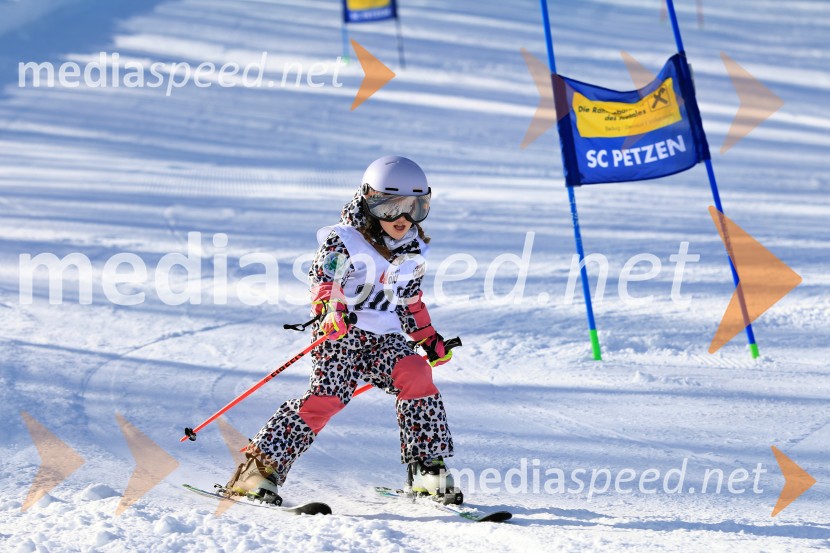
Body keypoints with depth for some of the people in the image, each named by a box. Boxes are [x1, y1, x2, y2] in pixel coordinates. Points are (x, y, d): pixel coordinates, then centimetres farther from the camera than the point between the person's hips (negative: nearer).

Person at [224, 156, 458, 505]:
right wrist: (331, 308, -37)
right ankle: (260, 466, -20)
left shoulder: (413, 253, 15)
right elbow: (323, 279, -17)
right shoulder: (343, 241, -4)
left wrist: (430, 340, 24)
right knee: (327, 397, -22)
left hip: (386, 338, 5)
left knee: (417, 376, -21)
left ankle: (427, 467, -11)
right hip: (339, 333, -5)